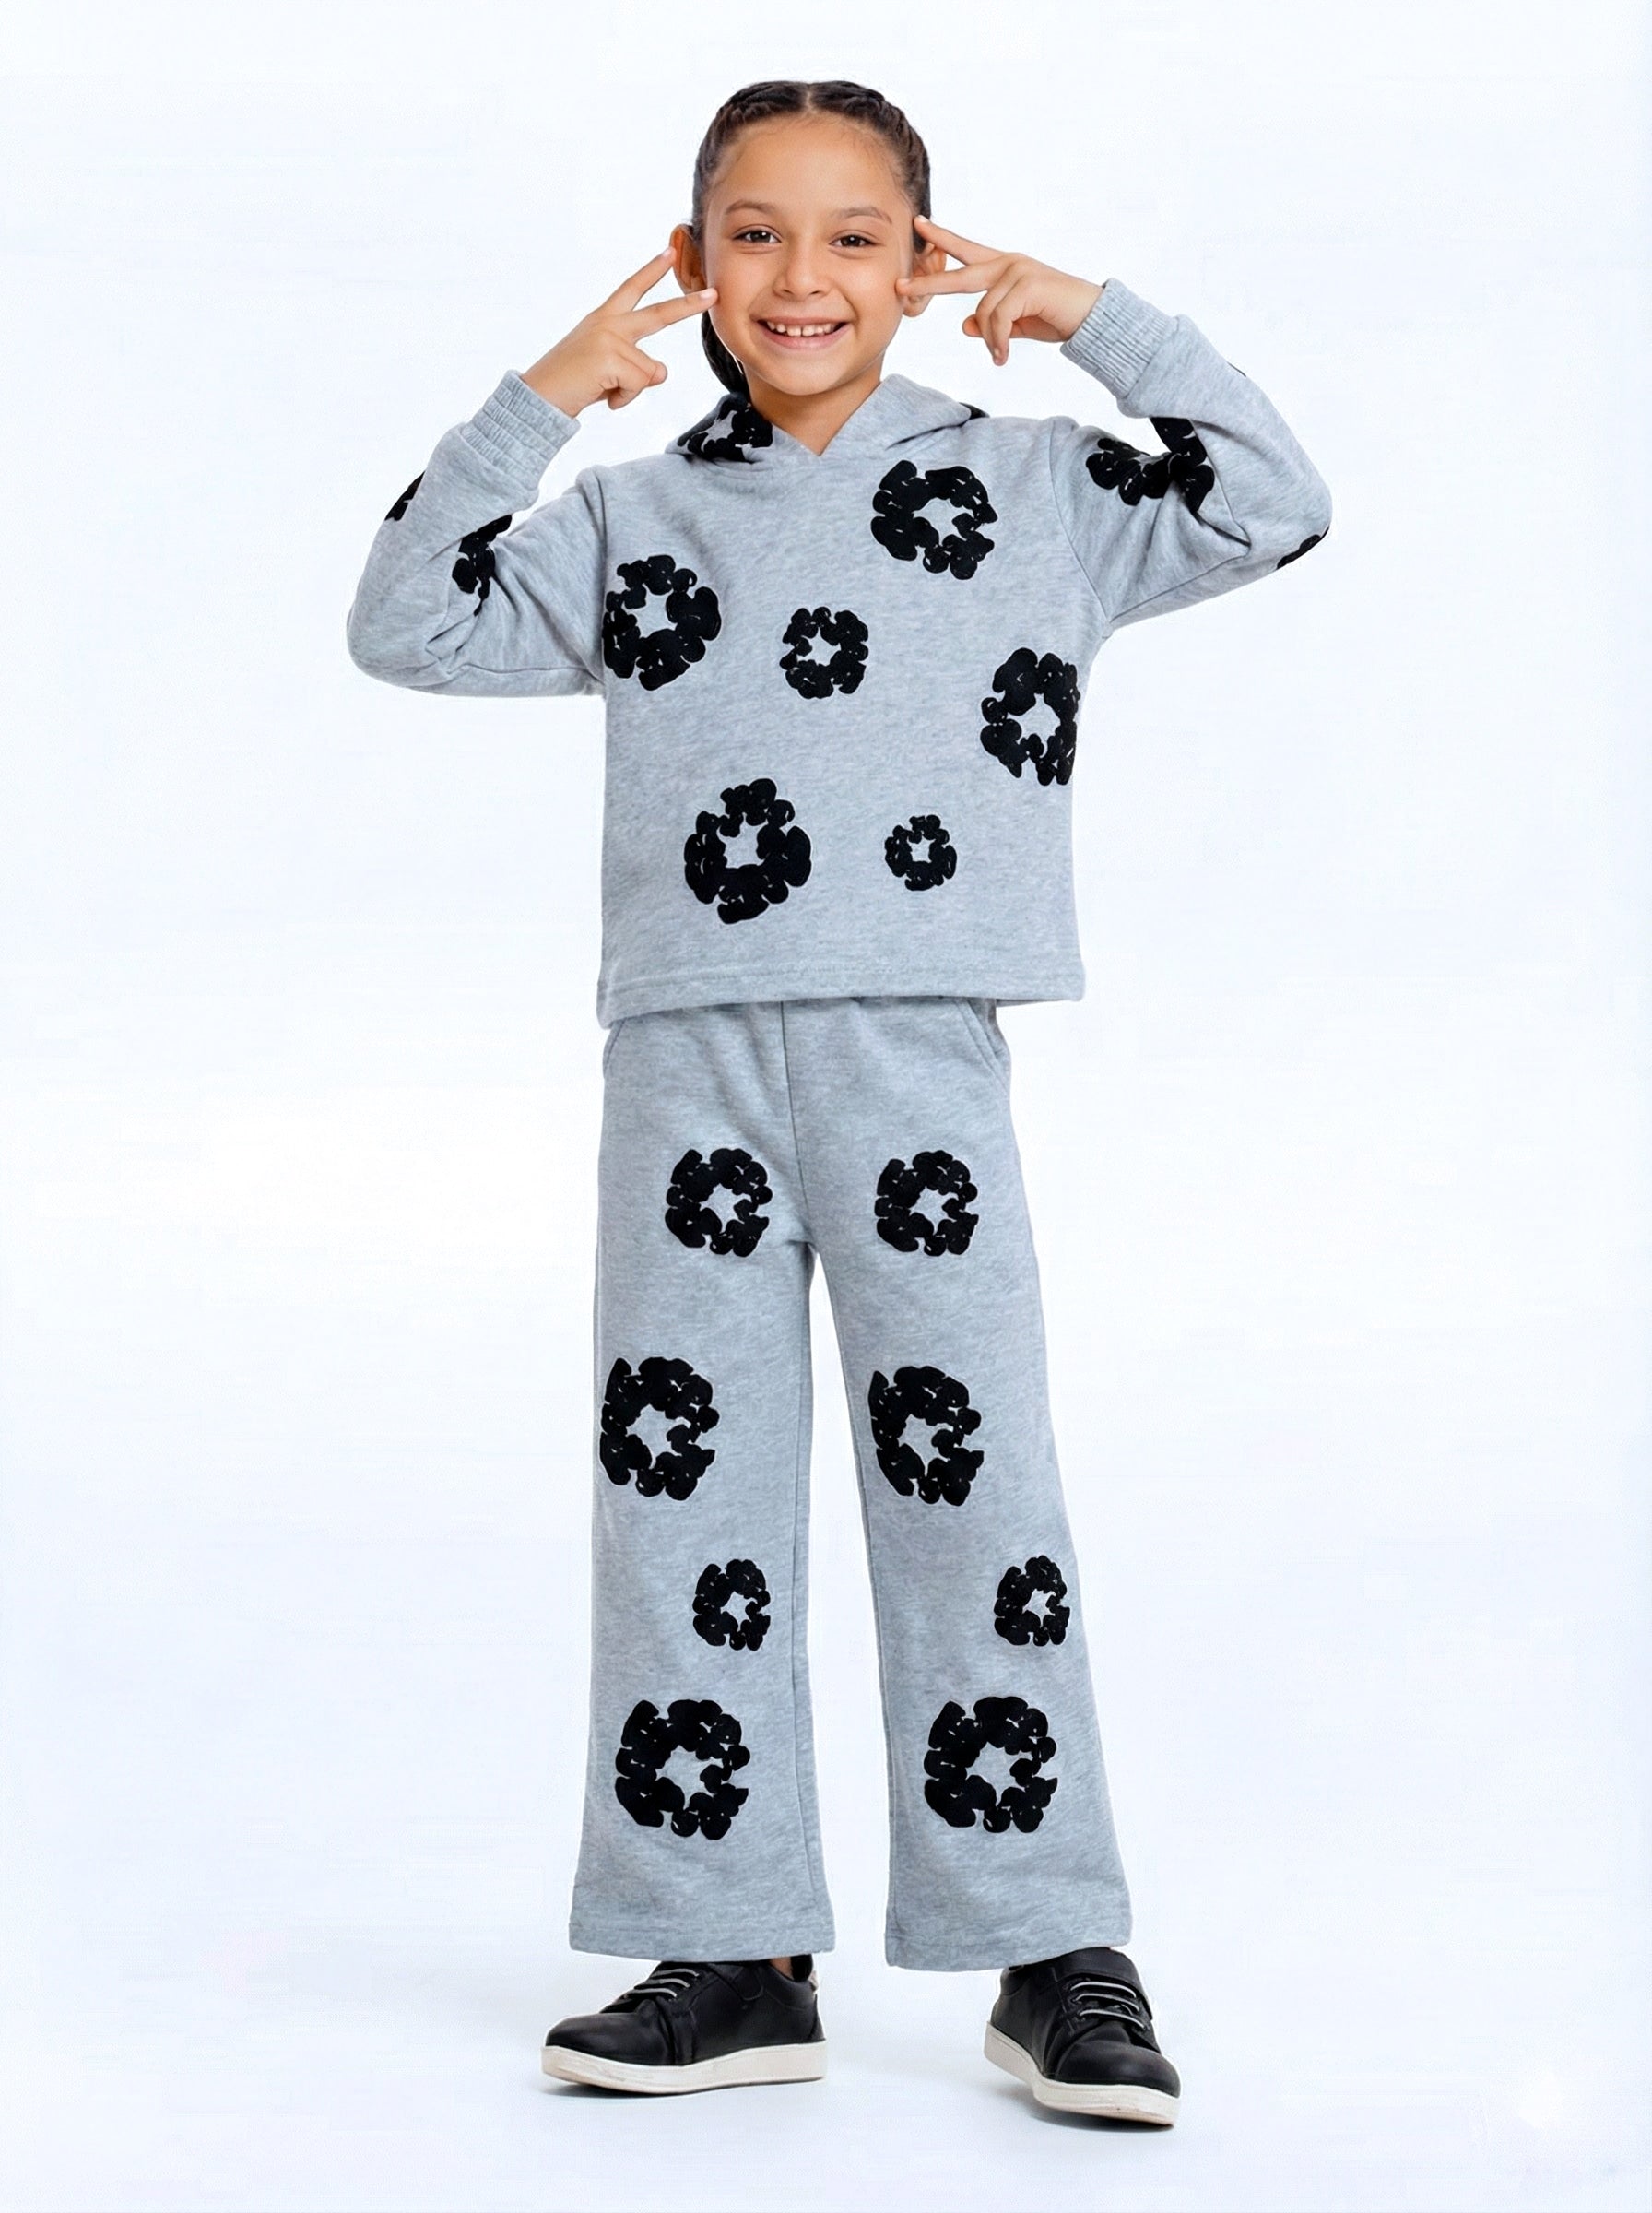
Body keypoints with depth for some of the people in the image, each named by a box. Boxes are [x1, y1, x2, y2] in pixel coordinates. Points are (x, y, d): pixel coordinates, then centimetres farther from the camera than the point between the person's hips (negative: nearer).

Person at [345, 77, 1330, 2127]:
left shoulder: (1026, 486, 8)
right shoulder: (635, 518, 13)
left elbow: (1272, 504, 5)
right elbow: (410, 626, 9)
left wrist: (1099, 319, 2)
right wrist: (531, 407, 1)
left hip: (919, 1053, -2)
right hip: (687, 1057, 3)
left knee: (973, 1483, -2)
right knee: (681, 1483, 3)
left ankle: (1057, 1957, 6)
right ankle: (731, 1958, 12)